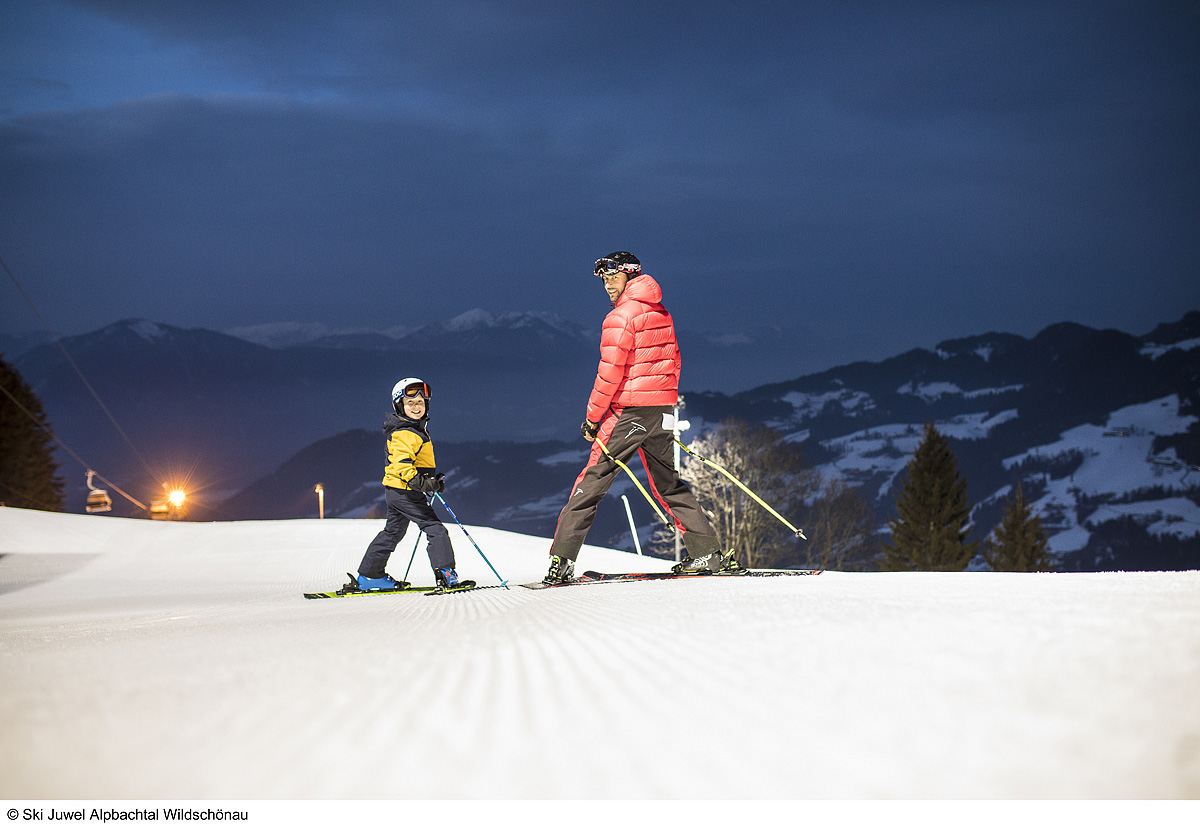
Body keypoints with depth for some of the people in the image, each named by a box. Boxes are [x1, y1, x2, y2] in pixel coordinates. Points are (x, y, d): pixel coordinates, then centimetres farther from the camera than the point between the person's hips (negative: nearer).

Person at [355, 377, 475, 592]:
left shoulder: (416, 429, 16)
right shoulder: (403, 434, -18)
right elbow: (401, 462, -30)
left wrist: (434, 479, 24)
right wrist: (419, 482, -39)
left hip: (396, 491, 11)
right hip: (404, 491, -11)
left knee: (393, 532, 19)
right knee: (436, 529, -12)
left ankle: (370, 576, 25)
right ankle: (445, 575, -17)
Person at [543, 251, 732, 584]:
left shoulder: (620, 317, -11)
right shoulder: (661, 313, 12)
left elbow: (610, 372, -15)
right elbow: (673, 362, 18)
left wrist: (592, 417, -8)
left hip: (627, 411, -7)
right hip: (662, 412, 7)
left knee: (592, 480, -4)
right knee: (668, 483, 16)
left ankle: (562, 559, -8)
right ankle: (707, 552, 12)